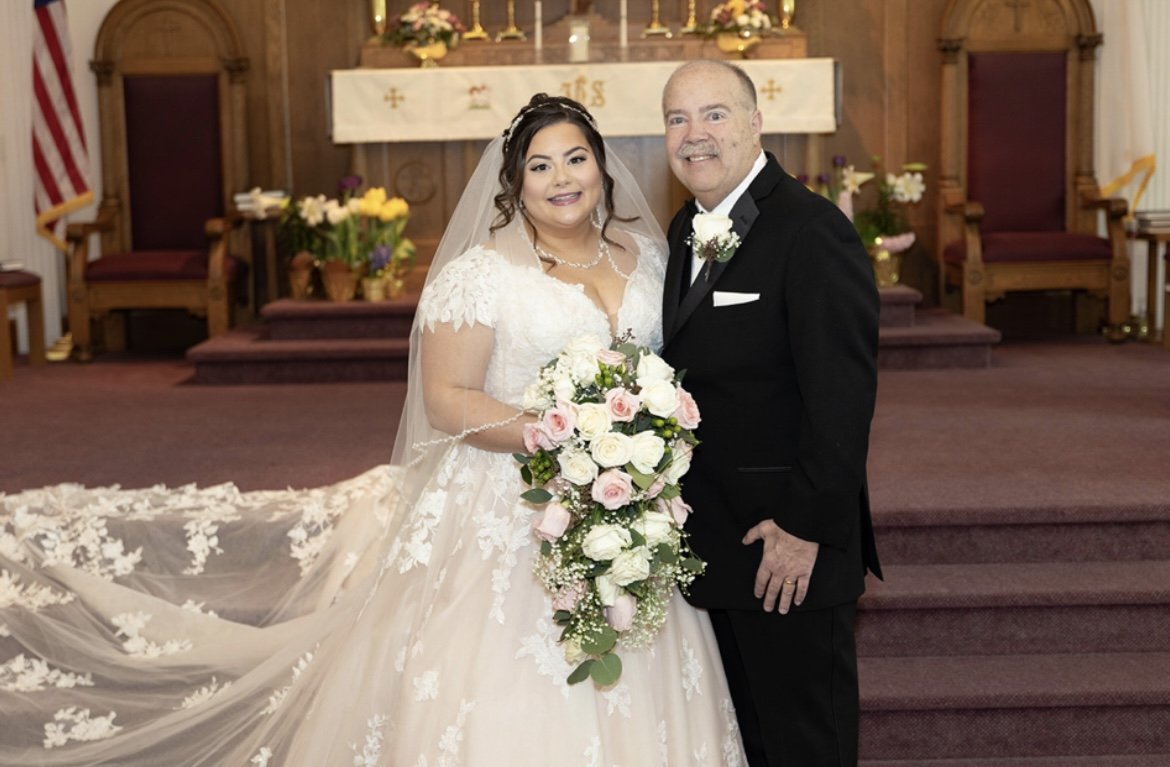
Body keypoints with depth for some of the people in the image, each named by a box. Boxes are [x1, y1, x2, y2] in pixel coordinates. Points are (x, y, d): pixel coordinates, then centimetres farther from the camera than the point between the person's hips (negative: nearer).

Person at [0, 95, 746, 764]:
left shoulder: (643, 253, 9)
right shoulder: (480, 274, -7)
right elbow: (445, 401, -10)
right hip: (509, 518, -5)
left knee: (624, 698, 7)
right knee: (509, 698, -3)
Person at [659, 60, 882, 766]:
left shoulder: (813, 231, -17)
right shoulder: (687, 229, 10)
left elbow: (842, 395, -21)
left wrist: (806, 527, -21)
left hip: (790, 547, -8)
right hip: (712, 543, 8)